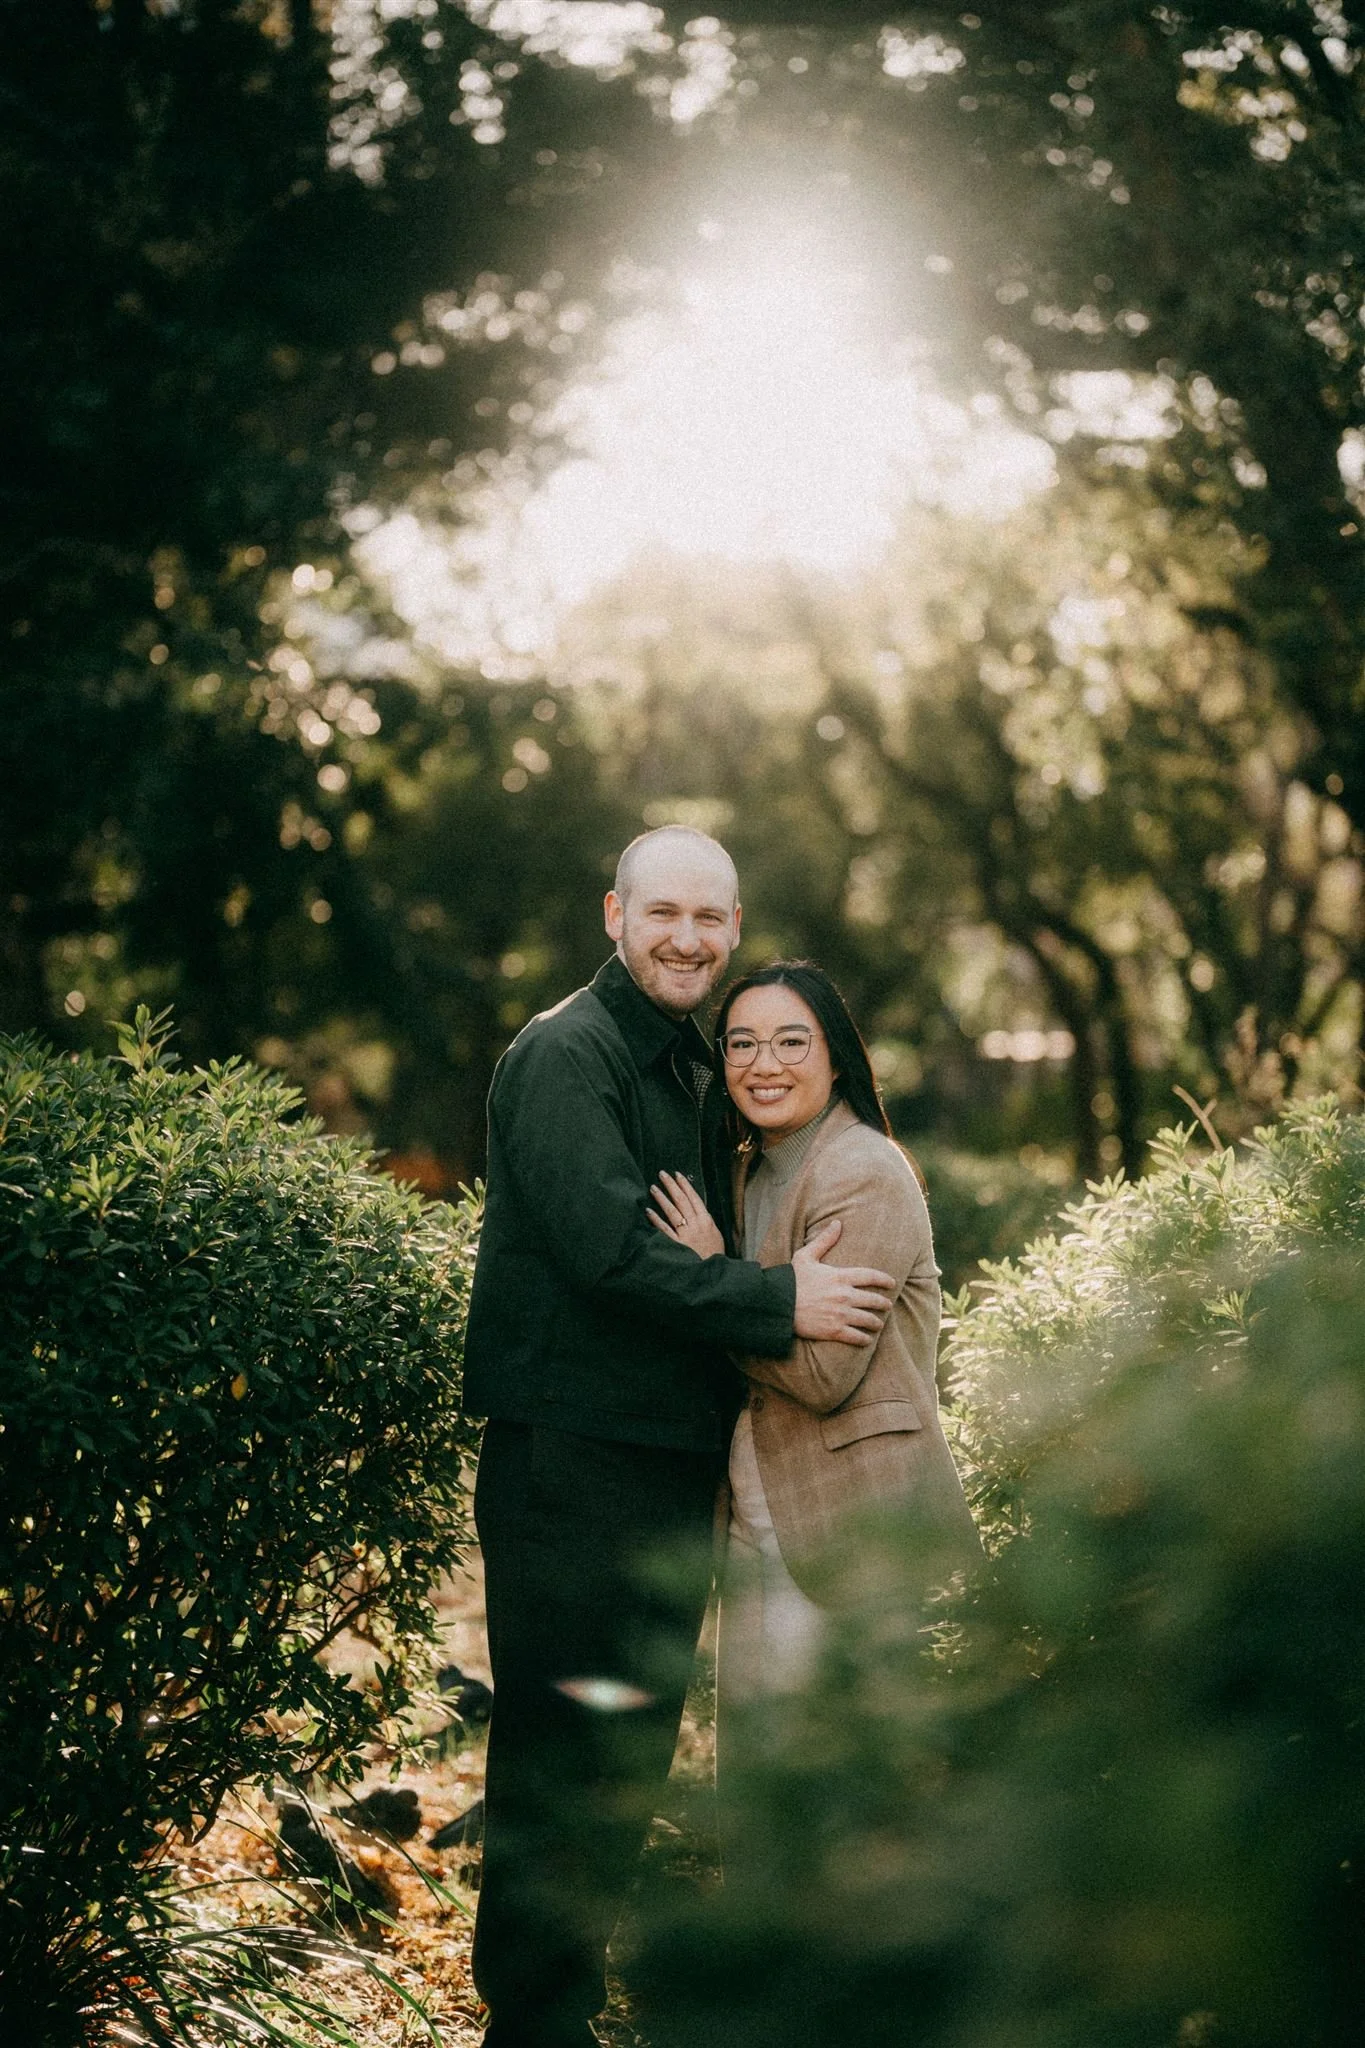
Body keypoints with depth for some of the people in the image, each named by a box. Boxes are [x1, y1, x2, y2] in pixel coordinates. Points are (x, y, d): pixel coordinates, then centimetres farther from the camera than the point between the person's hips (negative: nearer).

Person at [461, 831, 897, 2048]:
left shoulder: (697, 1072, 18)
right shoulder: (563, 1056, -11)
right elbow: (608, 1248, -22)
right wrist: (780, 1304, -20)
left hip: (674, 1460, 9)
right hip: (572, 1457, -9)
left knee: (635, 1745, 16)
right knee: (566, 1751, -5)